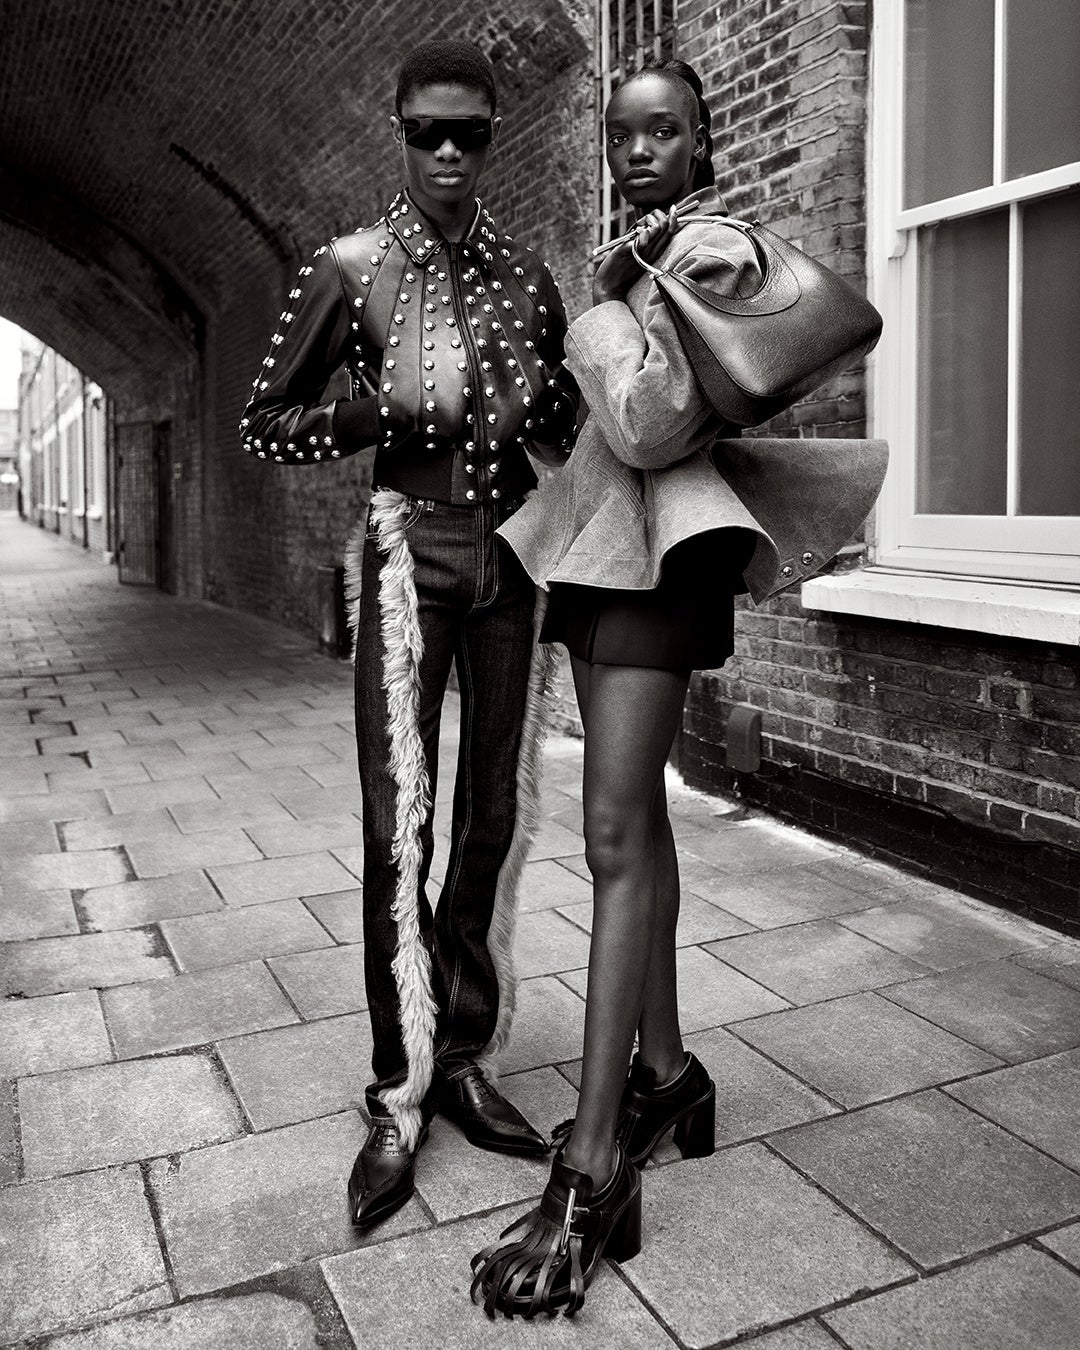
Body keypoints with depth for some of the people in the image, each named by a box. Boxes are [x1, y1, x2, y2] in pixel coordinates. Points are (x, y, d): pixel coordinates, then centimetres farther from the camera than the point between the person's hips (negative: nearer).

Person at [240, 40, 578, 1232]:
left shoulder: (526, 279, 9)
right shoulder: (349, 270, -2)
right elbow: (262, 427, 0)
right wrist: (383, 409, -14)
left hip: (511, 554, 4)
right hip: (409, 553, -4)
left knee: (498, 814, 5)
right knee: (401, 823, -8)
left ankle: (462, 1058, 20)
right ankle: (398, 1098, 6)